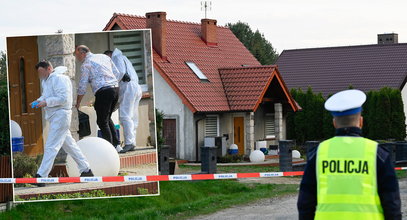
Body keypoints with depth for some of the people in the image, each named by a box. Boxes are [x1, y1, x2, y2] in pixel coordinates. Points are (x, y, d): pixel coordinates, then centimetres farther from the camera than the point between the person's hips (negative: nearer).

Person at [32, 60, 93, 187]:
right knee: (69, 145, 14)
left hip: (60, 115, -11)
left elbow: (63, 98, -21)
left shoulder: (58, 78, -14)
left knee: (51, 147, -13)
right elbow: (46, 95, 25)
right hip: (54, 116, 11)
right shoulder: (46, 80, 16)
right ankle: (86, 170, 21)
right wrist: (38, 101, 5)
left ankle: (41, 176, -16)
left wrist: (46, 102, -22)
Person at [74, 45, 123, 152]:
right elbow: (118, 74, 18)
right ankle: (116, 144, 15)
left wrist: (77, 103, 10)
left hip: (103, 91, -7)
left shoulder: (86, 65, -1)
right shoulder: (104, 57, 18)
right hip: (115, 88, 7)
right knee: (107, 118, 20)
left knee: (102, 122, 1)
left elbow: (82, 87, 0)